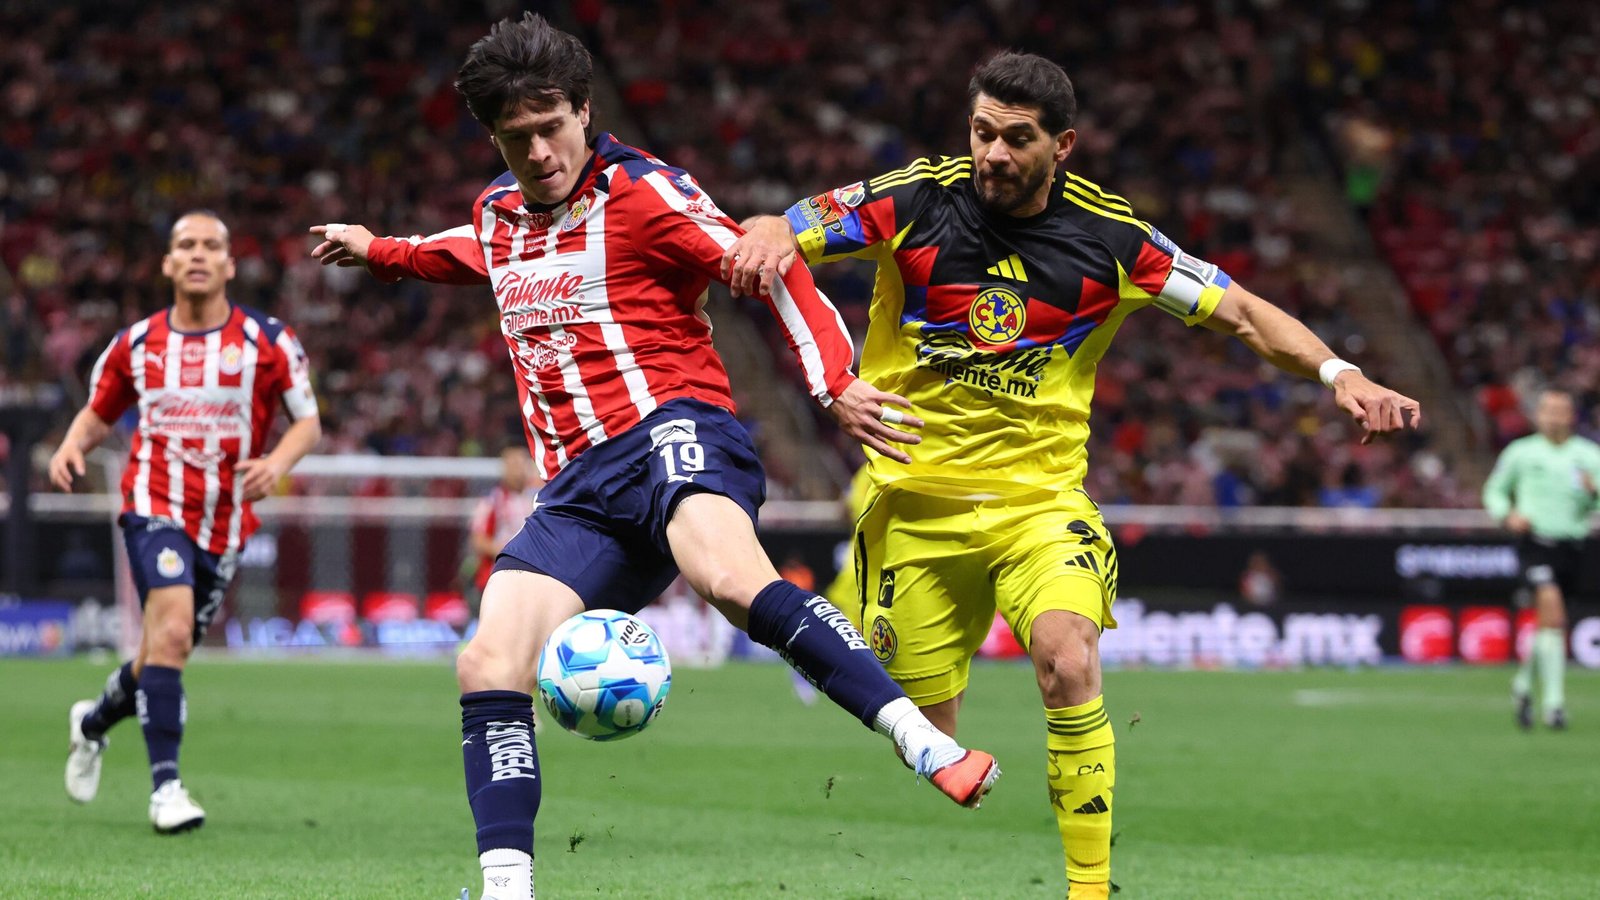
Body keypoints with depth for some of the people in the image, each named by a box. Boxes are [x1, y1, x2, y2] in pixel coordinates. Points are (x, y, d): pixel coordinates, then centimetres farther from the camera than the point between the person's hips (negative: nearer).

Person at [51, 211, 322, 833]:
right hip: (155, 507, -2)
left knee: (163, 657, 11)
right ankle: (166, 785, -20)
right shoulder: (136, 343, 5)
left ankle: (94, 722, 43)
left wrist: (276, 462, -16)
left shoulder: (267, 341, 0)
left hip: (225, 520, 2)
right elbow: (98, 413, 18)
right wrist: (71, 447, -4)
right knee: (171, 630, -24)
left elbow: (308, 421, 4)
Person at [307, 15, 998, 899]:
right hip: (579, 489, 7)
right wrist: (377, 251, 51)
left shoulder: (640, 191, -3)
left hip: (671, 428, -7)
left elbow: (771, 267, -5)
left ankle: (924, 744, -46)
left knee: (729, 577, -39)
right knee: (488, 667, -12)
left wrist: (836, 383, -14)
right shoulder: (497, 212, 18)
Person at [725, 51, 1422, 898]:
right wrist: (764, 241, -29)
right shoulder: (915, 201, -6)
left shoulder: (1108, 238, -4)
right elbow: (774, 233, -4)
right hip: (915, 500, 1)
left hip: (1040, 497, -1)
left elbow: (1243, 314, 1)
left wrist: (1338, 372, -14)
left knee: (1069, 663, -27)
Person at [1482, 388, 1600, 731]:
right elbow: (1494, 491, 14)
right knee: (1551, 608, -23)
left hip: (1571, 545, 3)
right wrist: (1508, 514, -6)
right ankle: (1553, 701, -23)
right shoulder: (1520, 452, 3)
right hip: (1534, 544, -3)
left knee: (1548, 624, 10)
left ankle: (1523, 683, 39)